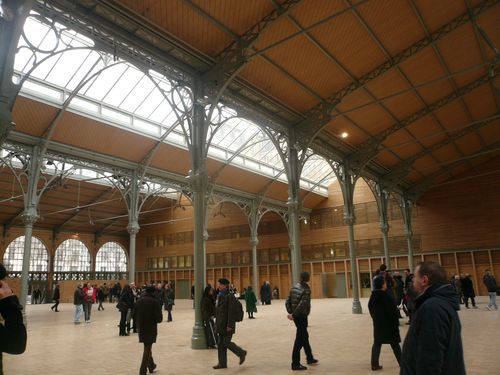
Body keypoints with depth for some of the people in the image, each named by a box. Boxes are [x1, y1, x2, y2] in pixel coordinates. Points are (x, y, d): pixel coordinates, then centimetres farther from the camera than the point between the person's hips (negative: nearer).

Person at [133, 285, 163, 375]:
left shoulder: (139, 300, 2)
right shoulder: (155, 301, -13)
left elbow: (134, 315, 5)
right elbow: (159, 318, -16)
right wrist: (159, 319, 5)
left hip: (141, 327, 5)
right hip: (151, 328, -5)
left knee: (147, 347, 21)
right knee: (147, 348, 3)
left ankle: (151, 365, 36)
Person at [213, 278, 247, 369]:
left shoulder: (230, 296, -17)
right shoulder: (220, 296, 10)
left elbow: (231, 312, -20)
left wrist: (229, 325, -22)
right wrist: (217, 323, 18)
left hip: (227, 325, -9)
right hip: (221, 324, 9)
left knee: (226, 342, -4)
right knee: (220, 343, 10)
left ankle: (241, 353, 16)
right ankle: (222, 363, 19)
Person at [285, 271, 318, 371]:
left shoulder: (294, 287, 6)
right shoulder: (306, 290, -17)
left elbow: (287, 302, 3)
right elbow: (302, 305, -25)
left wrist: (291, 313, 0)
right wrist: (293, 315, -17)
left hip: (296, 317, 8)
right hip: (302, 317, -8)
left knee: (305, 336, 22)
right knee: (299, 340, 0)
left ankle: (310, 358, 37)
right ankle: (295, 364, 5)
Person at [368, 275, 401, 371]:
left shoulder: (372, 297, 1)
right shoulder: (387, 297, -21)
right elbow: (393, 311, -17)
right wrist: (396, 322, -4)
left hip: (377, 324, 5)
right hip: (389, 324, -5)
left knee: (377, 343, 10)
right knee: (395, 344, 10)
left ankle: (375, 364, 8)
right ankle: (402, 362, 25)